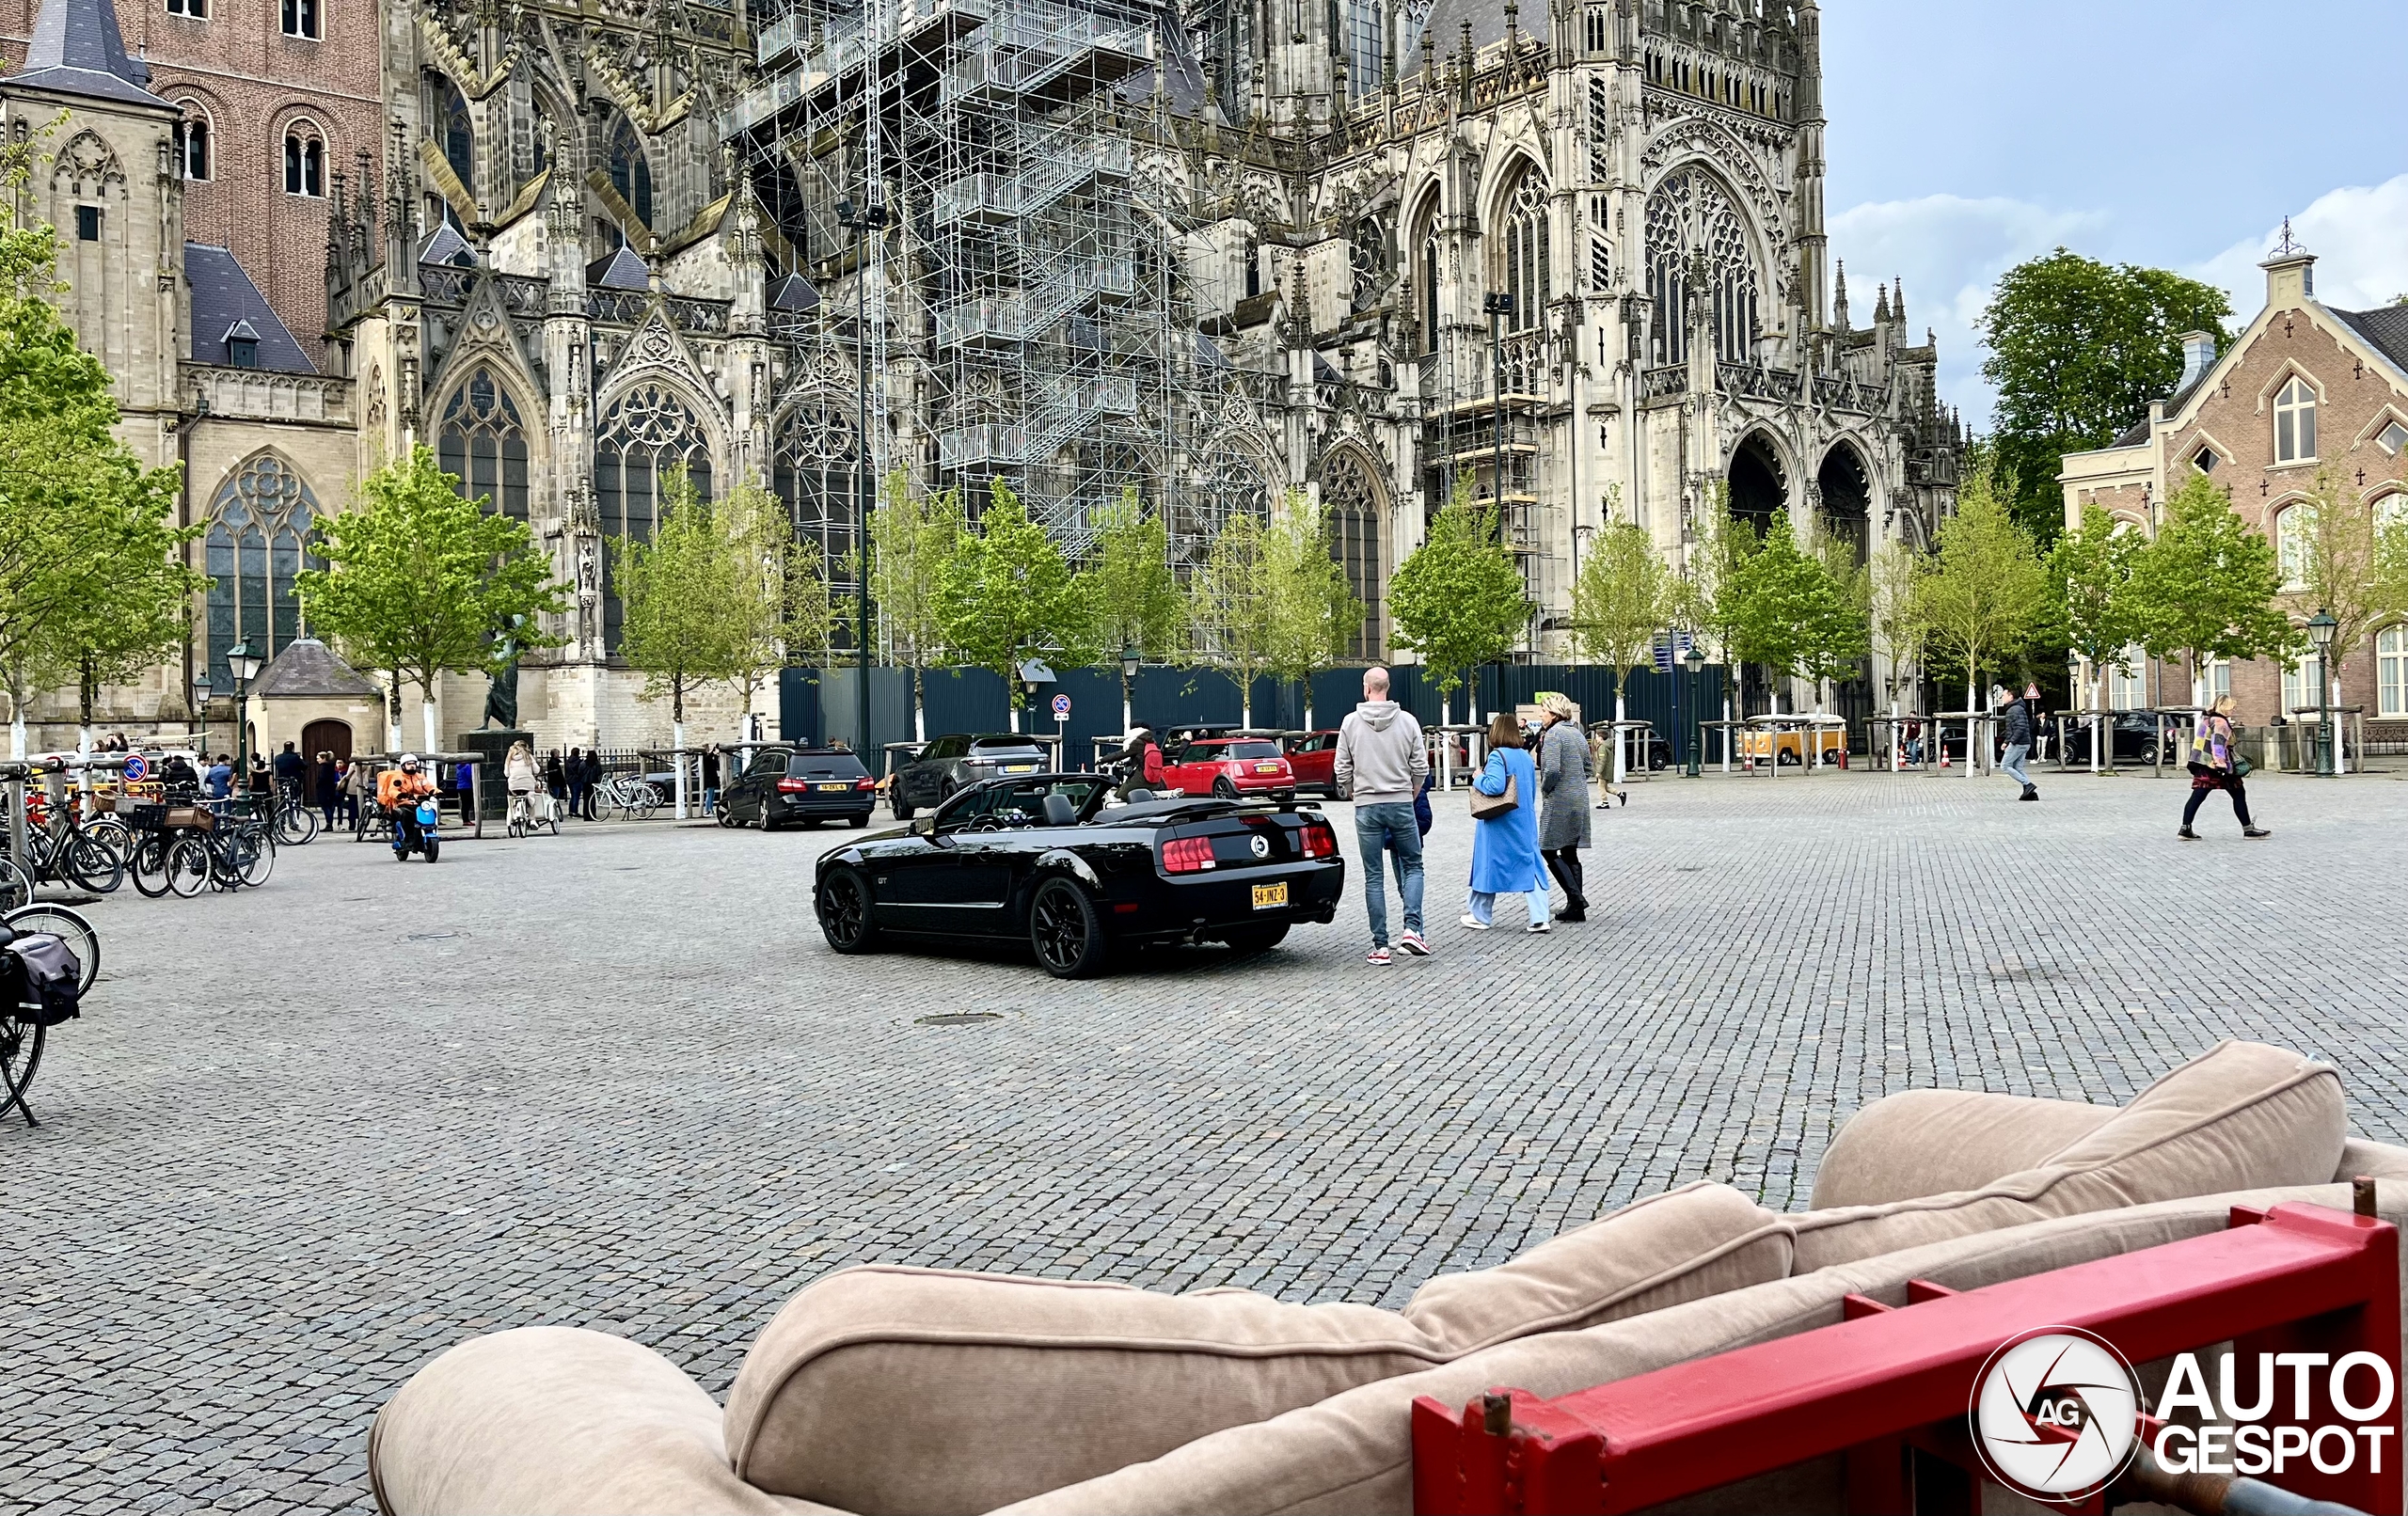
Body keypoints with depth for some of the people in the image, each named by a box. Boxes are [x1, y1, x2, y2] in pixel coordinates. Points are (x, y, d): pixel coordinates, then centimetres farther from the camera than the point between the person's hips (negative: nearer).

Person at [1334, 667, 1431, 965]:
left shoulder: (1351, 722, -2)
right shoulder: (1407, 721, -2)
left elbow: (1341, 768, 1)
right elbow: (1420, 766, 0)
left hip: (1366, 807, 0)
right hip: (1401, 805, 0)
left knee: (1373, 877, 5)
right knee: (1412, 866, 14)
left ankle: (1380, 945, 4)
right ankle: (1412, 928, -4)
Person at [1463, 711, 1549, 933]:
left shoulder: (1497, 756, -14)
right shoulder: (1526, 757, 7)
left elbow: (1495, 786, -27)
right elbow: (1532, 792, 14)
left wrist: (1478, 779, -9)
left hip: (1499, 824, -5)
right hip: (1525, 821, 6)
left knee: (1489, 865, 7)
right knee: (1530, 865, 3)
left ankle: (1479, 916, 19)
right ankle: (1539, 917, -5)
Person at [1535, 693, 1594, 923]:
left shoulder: (1553, 733, -13)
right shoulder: (1576, 733, 13)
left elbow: (1552, 769, -22)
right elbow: (1588, 768, 19)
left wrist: (1544, 789, -7)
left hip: (1559, 800, -8)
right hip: (1579, 799, 8)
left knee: (1548, 850, -2)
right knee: (1570, 852, 12)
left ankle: (1576, 897, -13)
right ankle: (1576, 907, 12)